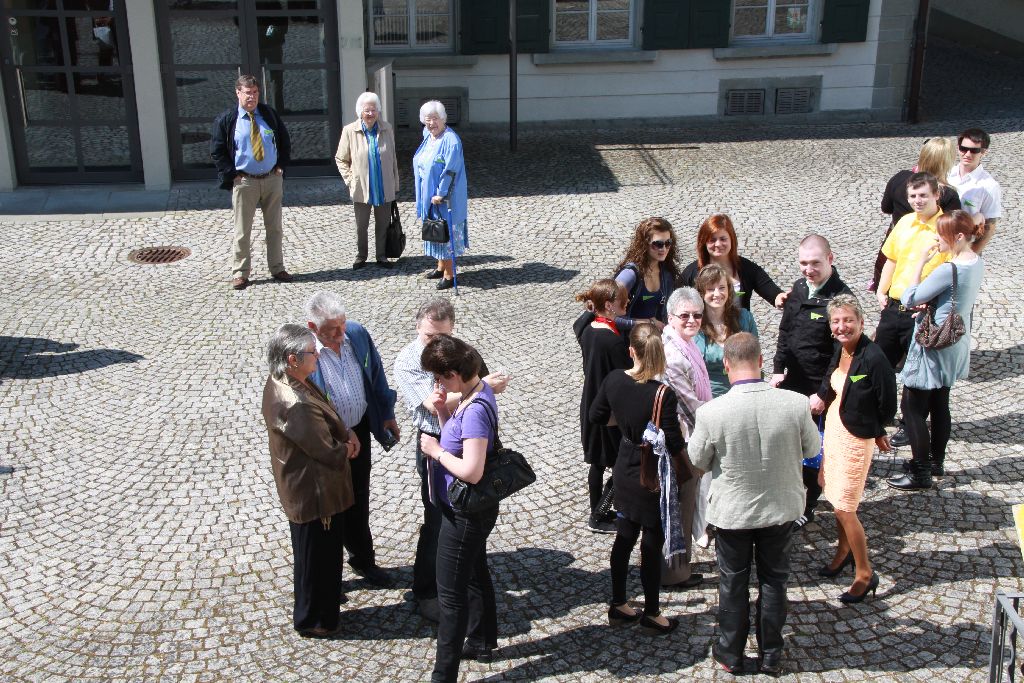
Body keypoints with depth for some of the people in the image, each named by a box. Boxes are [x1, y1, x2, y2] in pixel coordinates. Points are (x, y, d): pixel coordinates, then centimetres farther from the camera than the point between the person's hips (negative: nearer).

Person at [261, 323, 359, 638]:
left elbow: (326, 415, 11)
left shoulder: (280, 381, -5)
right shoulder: (296, 405, -35)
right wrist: (347, 448, -5)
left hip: (301, 486, 9)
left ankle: (324, 598, 50)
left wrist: (346, 433, -4)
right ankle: (313, 620, 31)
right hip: (315, 493, -9)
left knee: (317, 552, 29)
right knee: (318, 554, 12)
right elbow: (329, 452, -26)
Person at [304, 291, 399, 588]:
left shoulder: (357, 334, -11)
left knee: (359, 500, 23)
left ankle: (363, 559, 44)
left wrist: (386, 415, 12)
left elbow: (376, 375, 6)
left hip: (359, 432, 5)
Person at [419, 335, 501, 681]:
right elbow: (460, 438, 9)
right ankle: (482, 642, 46)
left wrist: (435, 451, -19)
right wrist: (442, 410, -7)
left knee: (450, 593, 1)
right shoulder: (477, 391, -1)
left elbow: (471, 471, -32)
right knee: (476, 574, 26)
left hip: (465, 514, -10)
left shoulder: (476, 410, -30)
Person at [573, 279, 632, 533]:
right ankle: (598, 517, 14)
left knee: (598, 462, 21)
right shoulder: (613, 341, -27)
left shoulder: (587, 327, -3)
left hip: (591, 405, 8)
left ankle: (597, 511, 33)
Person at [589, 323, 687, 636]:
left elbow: (596, 416, 5)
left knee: (624, 537, 21)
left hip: (625, 473, 6)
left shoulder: (614, 380, -11)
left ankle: (618, 605, 35)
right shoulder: (663, 395, -28)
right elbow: (675, 445, -24)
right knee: (652, 545, 10)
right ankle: (652, 615, 27)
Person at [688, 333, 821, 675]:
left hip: (732, 511, -1)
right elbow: (811, 448, -3)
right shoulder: (796, 404, -21)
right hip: (781, 508, 2)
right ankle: (771, 655, 34)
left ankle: (731, 654, 34)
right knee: (774, 579, 20)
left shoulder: (711, 412, -25)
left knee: (733, 582, 18)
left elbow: (697, 461, -8)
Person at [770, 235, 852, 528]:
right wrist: (777, 369, 3)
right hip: (790, 384, 6)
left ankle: (807, 506, 26)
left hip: (820, 390, -6)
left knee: (813, 451, 7)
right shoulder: (798, 289, 4)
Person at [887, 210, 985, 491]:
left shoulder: (948, 270, -27)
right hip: (955, 344, 9)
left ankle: (920, 473, 8)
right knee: (939, 405, 21)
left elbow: (909, 299, -22)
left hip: (934, 347, -9)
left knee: (912, 407, 1)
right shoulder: (977, 263, 1)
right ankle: (936, 462, 34)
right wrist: (928, 304, -5)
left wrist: (920, 261, -18)